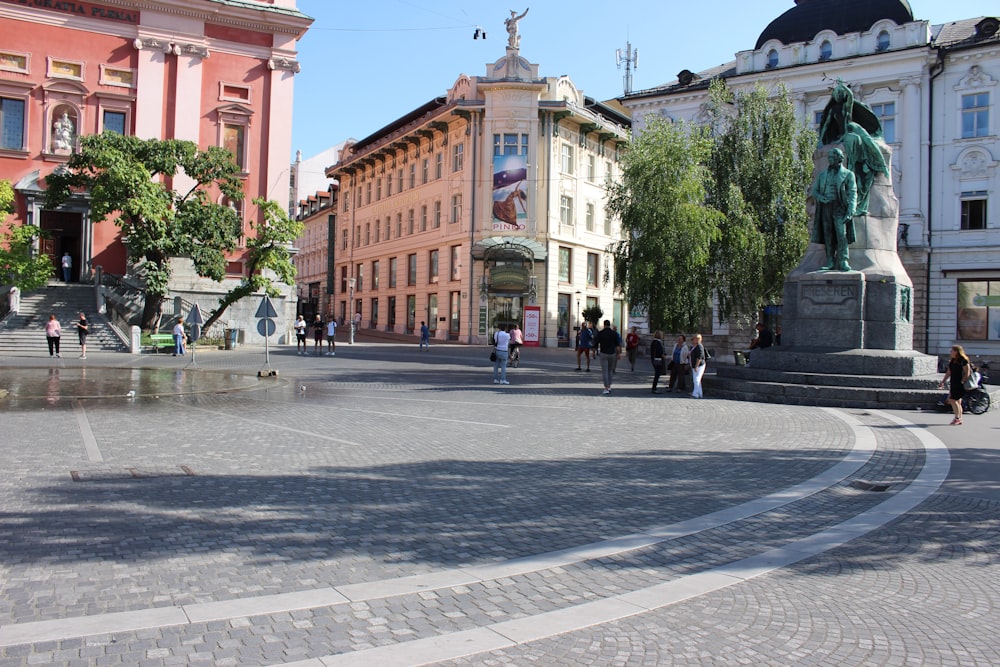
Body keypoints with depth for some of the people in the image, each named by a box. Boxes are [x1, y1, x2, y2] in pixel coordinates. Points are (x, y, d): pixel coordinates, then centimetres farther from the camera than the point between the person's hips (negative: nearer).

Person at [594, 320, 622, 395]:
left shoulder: (600, 333, -4)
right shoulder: (614, 333, 0)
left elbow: (596, 344, -1)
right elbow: (617, 345, -1)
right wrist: (618, 353, 4)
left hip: (603, 354, -2)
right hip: (612, 354, 2)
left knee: (604, 371, -2)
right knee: (610, 370, 18)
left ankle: (606, 388, -8)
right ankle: (609, 387, 18)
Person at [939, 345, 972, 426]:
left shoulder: (963, 360, -11)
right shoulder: (952, 360, 13)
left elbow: (967, 373, -14)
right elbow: (949, 372, 20)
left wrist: (962, 382, -15)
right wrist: (943, 381, 18)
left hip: (959, 384, -8)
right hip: (953, 384, 8)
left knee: (952, 400, -11)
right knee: (957, 401, 10)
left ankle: (957, 418, -3)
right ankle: (959, 419, 14)